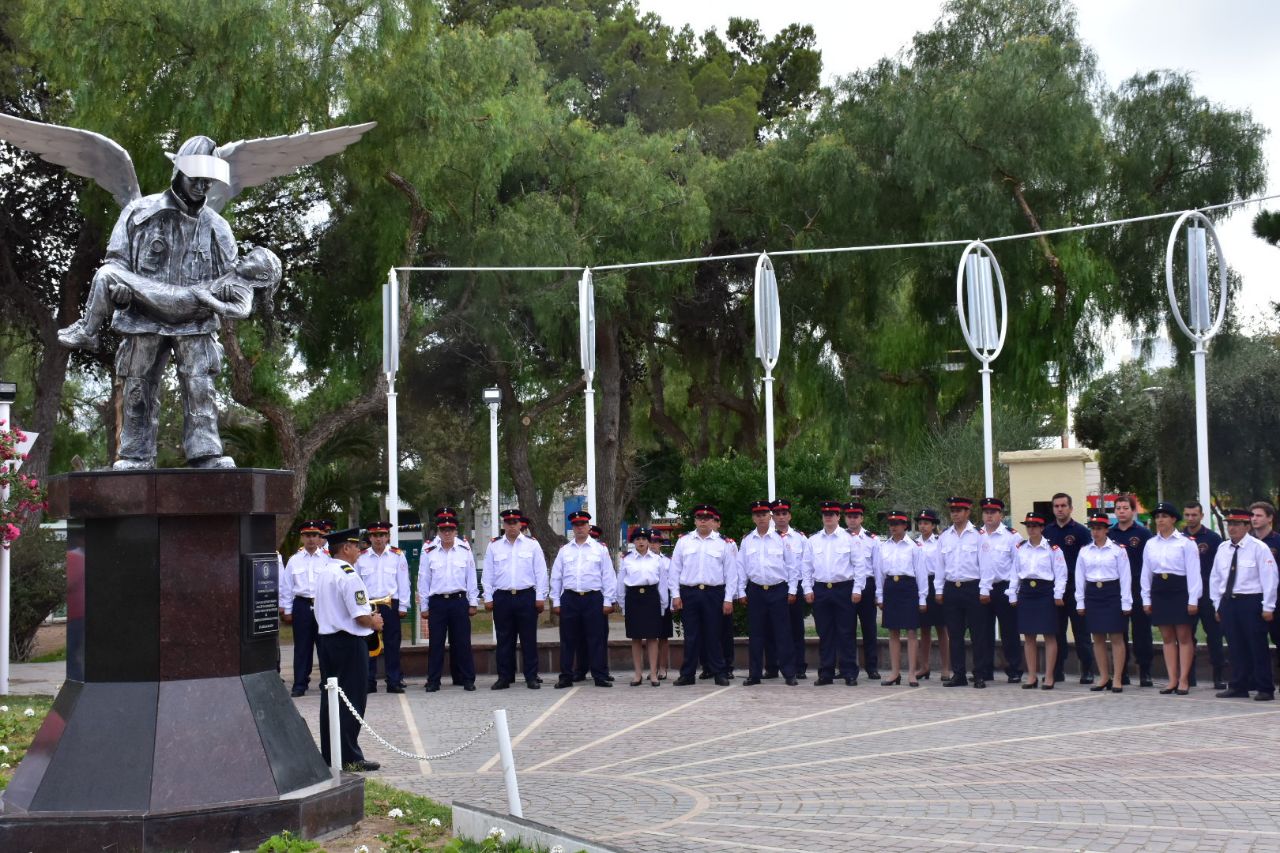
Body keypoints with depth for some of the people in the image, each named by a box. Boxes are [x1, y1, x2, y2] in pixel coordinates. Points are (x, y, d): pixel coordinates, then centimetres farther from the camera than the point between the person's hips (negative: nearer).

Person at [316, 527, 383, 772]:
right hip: (349, 642, -8)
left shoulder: (322, 573, 10)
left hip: (325, 639, 9)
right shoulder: (348, 576, -17)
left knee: (329, 697, 12)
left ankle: (329, 754, 18)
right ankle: (349, 757, -1)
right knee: (352, 699, -2)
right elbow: (360, 616, -20)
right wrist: (374, 623, 2)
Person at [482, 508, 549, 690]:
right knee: (504, 640, 5)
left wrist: (540, 597, -2)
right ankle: (504, 677, 12)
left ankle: (531, 677, 8)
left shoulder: (532, 544, 4)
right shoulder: (494, 546, 8)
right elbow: (487, 574, 8)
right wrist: (488, 598, 2)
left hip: (526, 596, -1)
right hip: (502, 598, 1)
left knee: (529, 639, 2)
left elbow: (540, 572, 3)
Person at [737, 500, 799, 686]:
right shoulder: (746, 541, 7)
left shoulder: (781, 538, 2)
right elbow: (741, 567, 10)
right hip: (755, 591, 2)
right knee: (755, 634, 5)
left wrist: (792, 590, 0)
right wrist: (741, 592, 5)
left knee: (782, 633, -1)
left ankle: (789, 674, 4)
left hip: (778, 590, -2)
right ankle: (754, 674, 12)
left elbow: (791, 565, 3)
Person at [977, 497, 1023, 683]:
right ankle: (985, 671, 15)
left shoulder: (1011, 536, -2)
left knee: (1009, 633, 1)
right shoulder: (976, 536, 8)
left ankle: (1014, 671, 7)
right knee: (984, 632, 8)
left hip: (1004, 589, -3)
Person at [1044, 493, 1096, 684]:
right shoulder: (1047, 532, 11)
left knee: (1081, 632, -1)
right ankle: (1056, 670, 13)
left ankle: (1087, 671, 3)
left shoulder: (1081, 531, -1)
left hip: (1076, 587, -4)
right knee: (1056, 631, 8)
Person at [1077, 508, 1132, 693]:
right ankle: (1104, 677, 15)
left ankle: (1117, 679, 4)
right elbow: (1080, 577, 9)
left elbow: (1125, 576, -3)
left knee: (1116, 637, -1)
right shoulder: (1084, 551, 7)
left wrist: (1126, 602, -7)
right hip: (1092, 594, 4)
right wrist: (1080, 602, 6)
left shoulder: (1118, 550, -3)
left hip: (1113, 593, -4)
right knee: (1098, 638, 7)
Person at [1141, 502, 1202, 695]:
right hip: (1159, 591, 4)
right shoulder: (1150, 544, 9)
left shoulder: (1185, 543, -4)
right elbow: (1146, 572, 11)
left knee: (1183, 637, 0)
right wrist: (1146, 599, 8)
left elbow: (1193, 572, -6)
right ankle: (1172, 680, 10)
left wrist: (1193, 599, -11)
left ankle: (1183, 680, 4)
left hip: (1180, 590, -4)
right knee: (1167, 637, 7)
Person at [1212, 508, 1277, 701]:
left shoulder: (1258, 548, -6)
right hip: (1228, 603, 5)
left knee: (1258, 647, -1)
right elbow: (1215, 578, 15)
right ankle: (1238, 686, 15)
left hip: (1251, 602, -5)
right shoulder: (1222, 549, 10)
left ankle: (1265, 689, 5)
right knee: (1236, 647, 8)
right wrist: (1218, 605, 12)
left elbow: (1269, 578, -7)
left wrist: (1268, 607, -10)